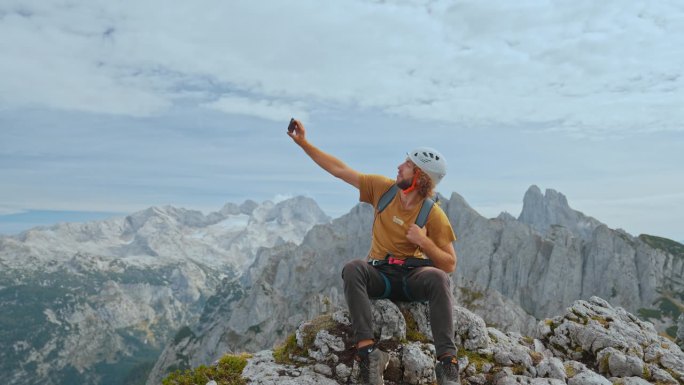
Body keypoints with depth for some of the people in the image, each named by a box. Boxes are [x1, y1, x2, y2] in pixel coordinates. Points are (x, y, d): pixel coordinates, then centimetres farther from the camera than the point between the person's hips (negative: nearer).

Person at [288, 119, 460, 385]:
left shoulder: (434, 215, -9)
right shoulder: (383, 188, -1)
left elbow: (449, 266, -5)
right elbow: (339, 170, 4)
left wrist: (424, 242, -21)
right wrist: (303, 142, 4)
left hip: (413, 278, -2)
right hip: (379, 275, 2)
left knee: (438, 278, -35)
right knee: (353, 269, -31)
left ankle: (447, 362, -33)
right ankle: (367, 351, -38)